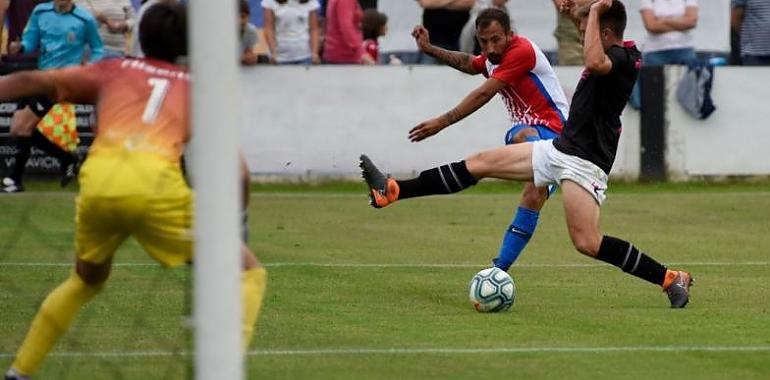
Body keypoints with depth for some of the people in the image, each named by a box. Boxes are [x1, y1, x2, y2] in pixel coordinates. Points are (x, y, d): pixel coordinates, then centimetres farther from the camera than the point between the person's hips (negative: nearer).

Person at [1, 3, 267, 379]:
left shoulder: (112, 71, 26)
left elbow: (31, 81, 21)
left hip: (97, 182, 3)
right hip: (155, 184, -3)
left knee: (86, 280, 33)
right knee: (248, 272, 9)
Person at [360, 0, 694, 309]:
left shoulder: (624, 59, -17)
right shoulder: (614, 57, 11)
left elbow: (594, 62, -41)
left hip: (584, 161, -10)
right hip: (560, 147, 10)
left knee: (587, 243, -19)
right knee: (480, 163, 7)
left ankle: (671, 280, -6)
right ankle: (392, 192, 9)